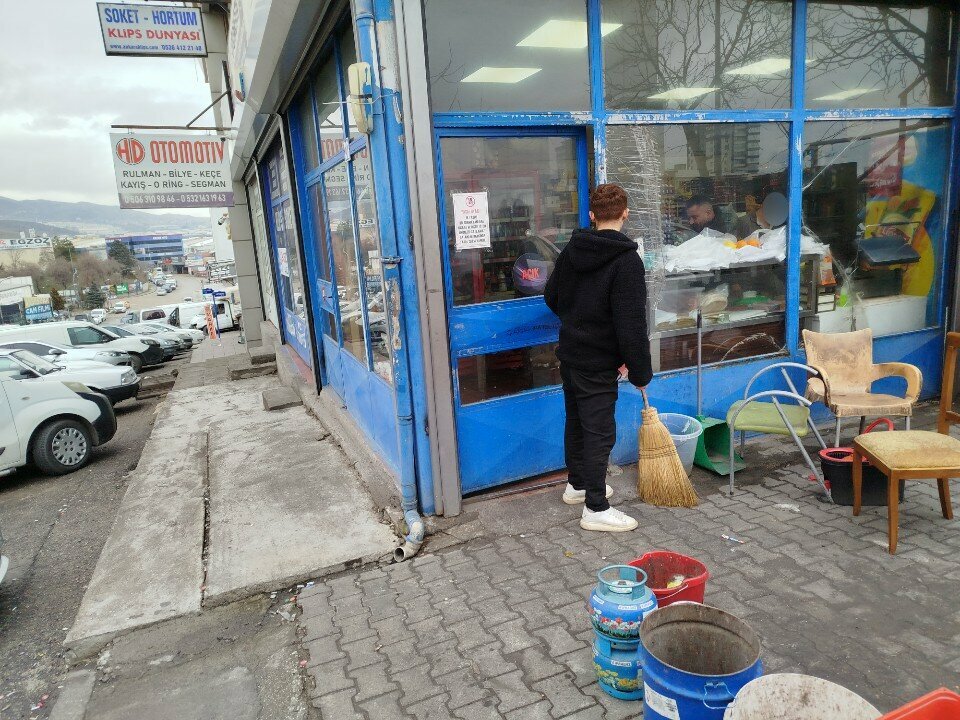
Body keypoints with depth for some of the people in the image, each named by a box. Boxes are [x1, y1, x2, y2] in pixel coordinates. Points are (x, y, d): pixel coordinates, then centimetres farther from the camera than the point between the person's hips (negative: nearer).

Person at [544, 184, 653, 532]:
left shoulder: (571, 250, 3)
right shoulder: (626, 260, -19)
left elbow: (551, 297, 15)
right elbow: (632, 323, -21)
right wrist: (640, 370, -13)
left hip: (569, 353, 8)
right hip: (599, 361, -7)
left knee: (576, 420, 20)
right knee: (600, 430, 1)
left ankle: (577, 484, 36)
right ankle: (596, 508, 10)